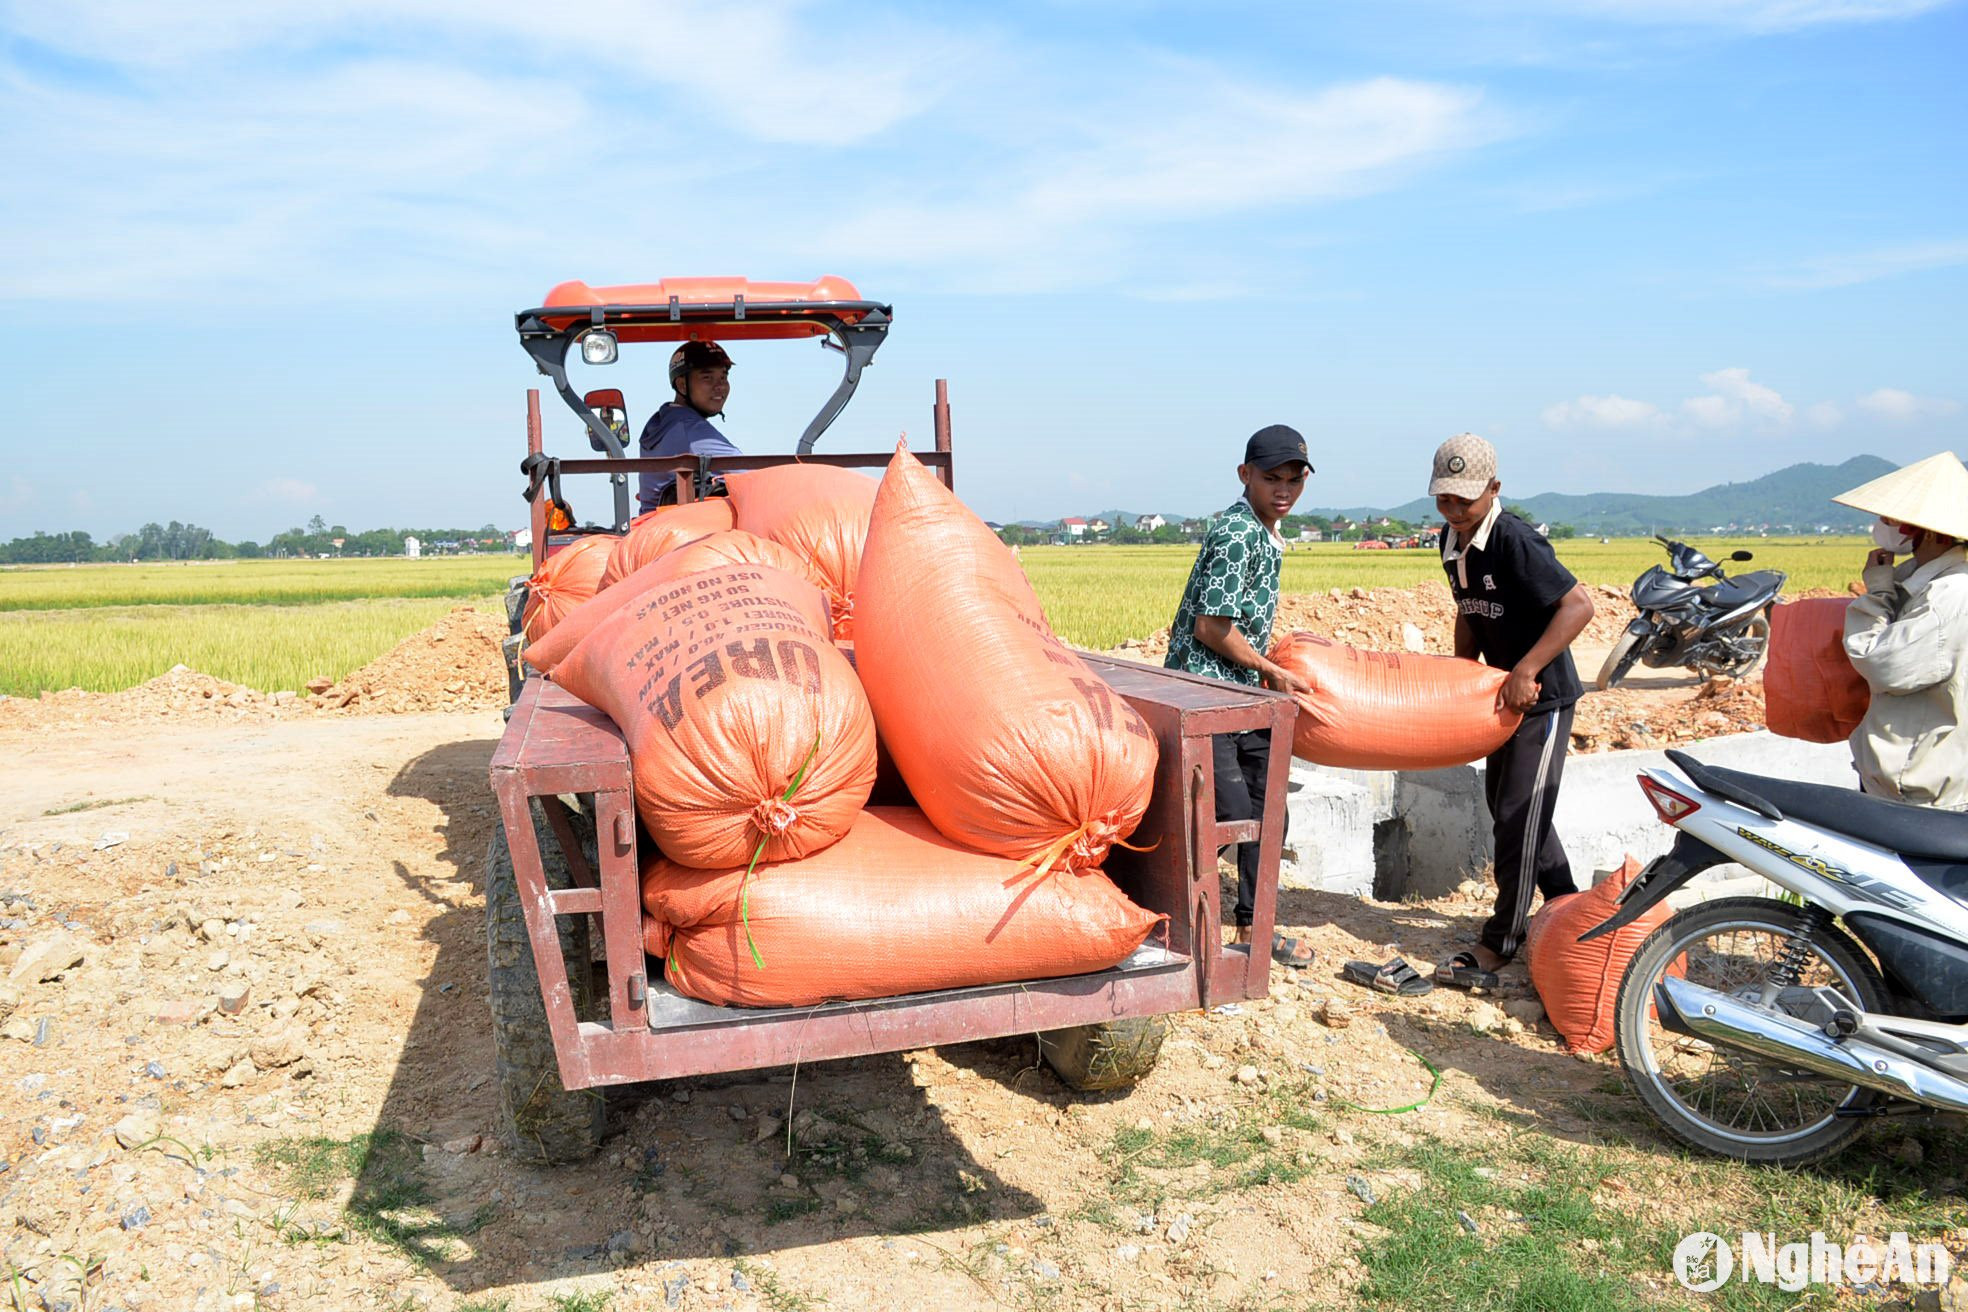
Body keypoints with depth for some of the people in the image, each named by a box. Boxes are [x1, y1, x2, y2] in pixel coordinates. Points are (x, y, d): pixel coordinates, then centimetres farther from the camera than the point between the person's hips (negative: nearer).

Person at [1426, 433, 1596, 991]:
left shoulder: (1514, 541, -23)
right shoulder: (1452, 542, 4)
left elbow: (1579, 605, -28)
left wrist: (1526, 670, -29)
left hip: (1543, 696, -9)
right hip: (1503, 692, 10)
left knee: (1519, 817, -5)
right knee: (1505, 806, 17)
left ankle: (1498, 946, 3)